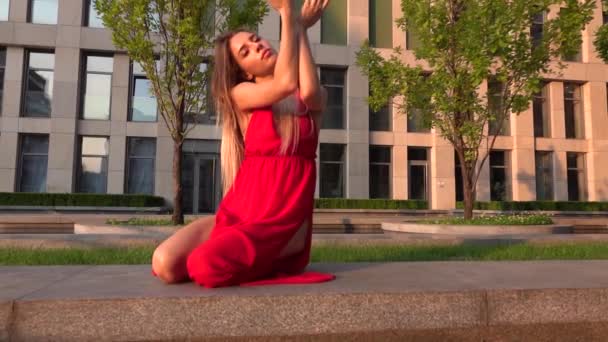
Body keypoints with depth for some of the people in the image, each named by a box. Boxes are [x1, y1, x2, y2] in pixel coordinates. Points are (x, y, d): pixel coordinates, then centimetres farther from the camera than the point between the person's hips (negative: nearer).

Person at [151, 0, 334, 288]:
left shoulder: (315, 98, 11)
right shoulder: (241, 94, 4)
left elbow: (307, 91, -16)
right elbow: (286, 83, -16)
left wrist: (301, 28, -5)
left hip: (288, 219, -1)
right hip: (242, 210, 1)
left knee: (207, 267, -27)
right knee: (165, 264, -22)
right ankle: (233, 249, 7)